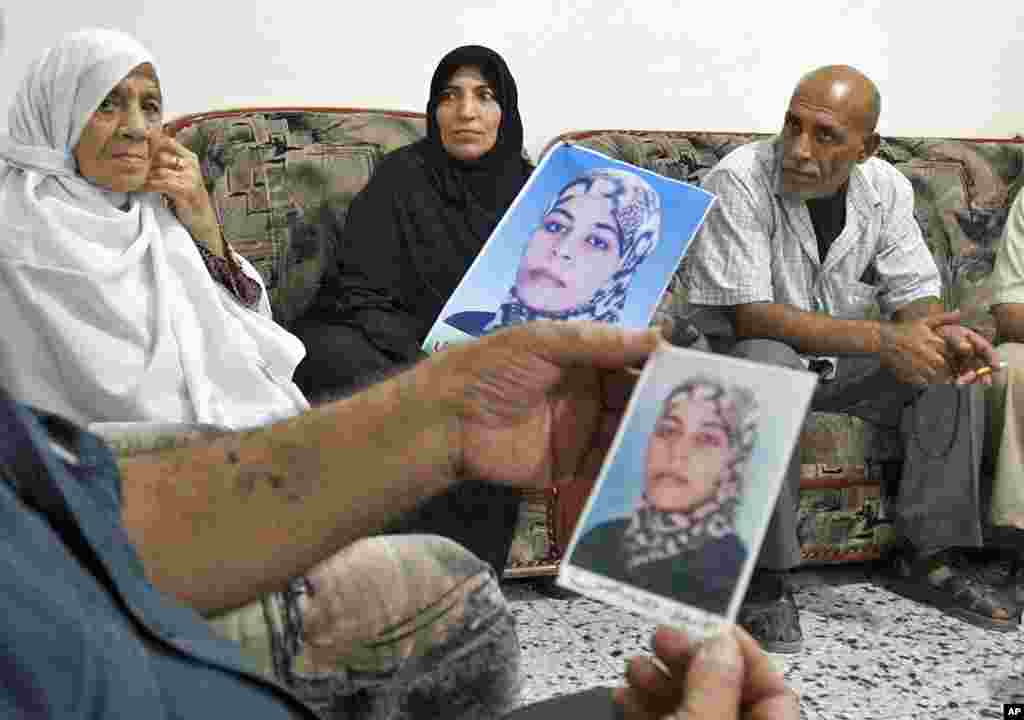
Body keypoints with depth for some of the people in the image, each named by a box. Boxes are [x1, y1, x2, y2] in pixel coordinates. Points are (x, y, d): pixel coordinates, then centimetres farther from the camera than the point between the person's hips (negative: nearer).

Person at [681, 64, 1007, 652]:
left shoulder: (886, 188, -4)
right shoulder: (737, 183, -22)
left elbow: (915, 294, -1)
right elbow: (748, 316, -28)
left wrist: (941, 333, -27)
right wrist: (881, 339, -34)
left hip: (846, 363, 6)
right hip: (748, 357, -5)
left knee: (958, 362, -13)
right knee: (765, 361, -38)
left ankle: (930, 555, -2)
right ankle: (768, 576, -27)